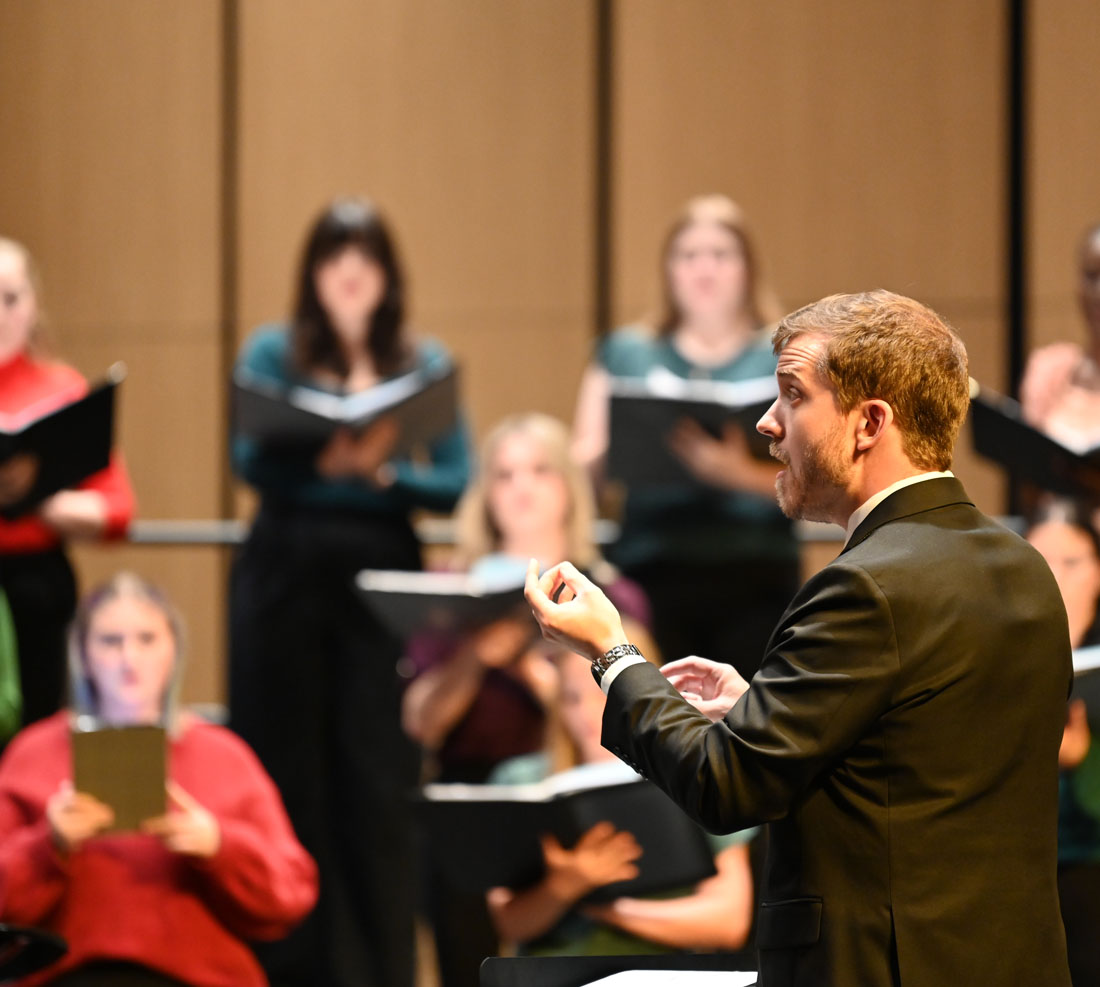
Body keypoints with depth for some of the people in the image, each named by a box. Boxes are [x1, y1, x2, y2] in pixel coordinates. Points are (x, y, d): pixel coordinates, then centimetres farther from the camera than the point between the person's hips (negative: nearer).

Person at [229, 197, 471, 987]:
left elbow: (458, 485, 1)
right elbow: (249, 460, -6)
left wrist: (381, 472, -16)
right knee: (285, 768, 1)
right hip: (287, 567, 0)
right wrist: (323, 461, -25)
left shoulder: (426, 364, 9)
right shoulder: (273, 352, 7)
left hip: (384, 574, 0)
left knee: (378, 773, -3)